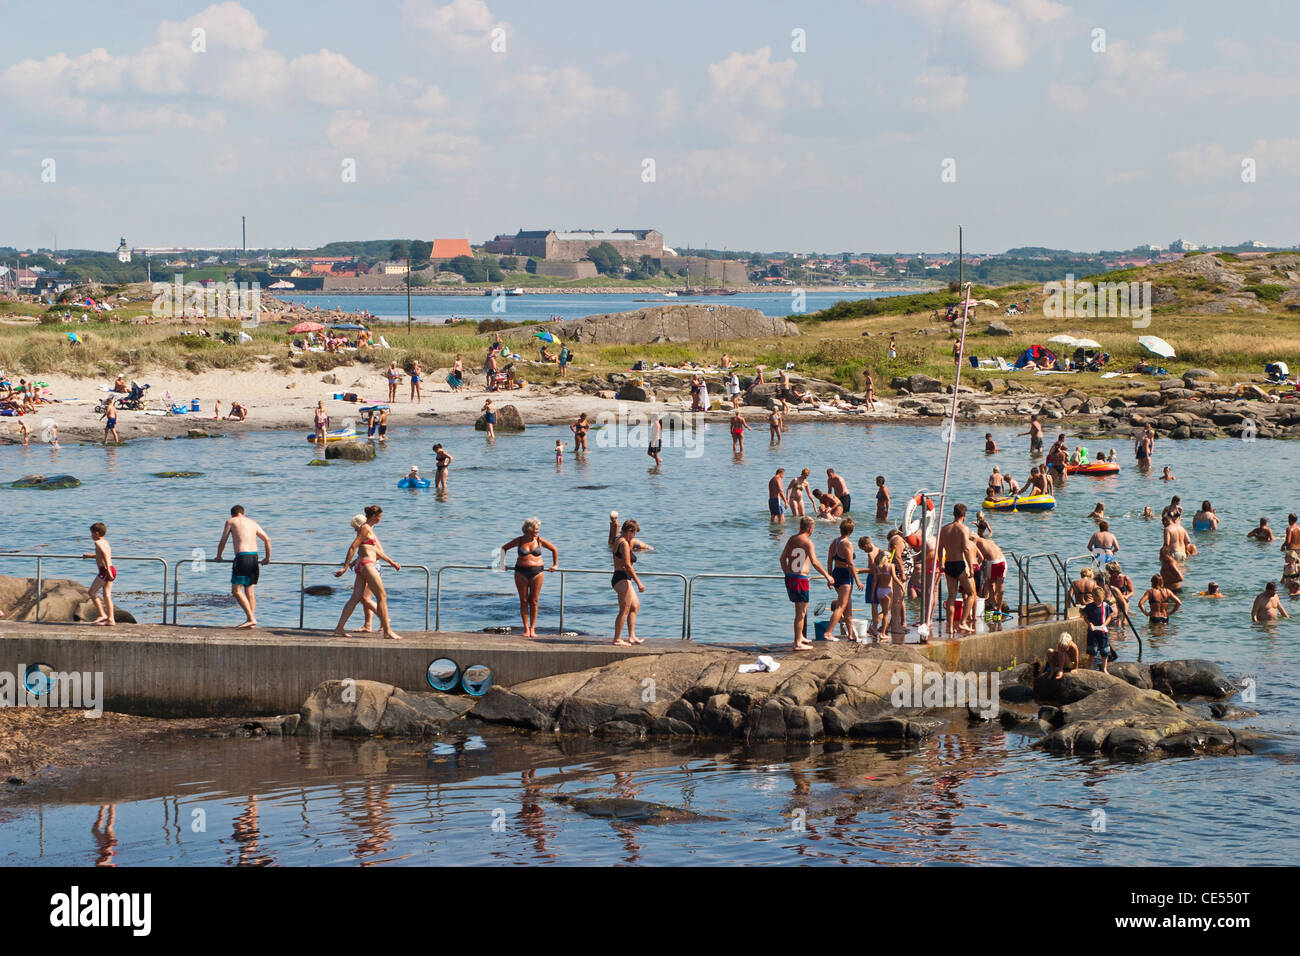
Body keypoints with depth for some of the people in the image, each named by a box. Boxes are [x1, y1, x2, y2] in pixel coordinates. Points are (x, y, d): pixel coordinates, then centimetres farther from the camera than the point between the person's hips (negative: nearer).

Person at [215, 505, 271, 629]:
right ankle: (252, 620, 12)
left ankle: (251, 618, -15)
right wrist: (268, 558, 27)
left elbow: (222, 542, 9)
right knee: (249, 590, 14)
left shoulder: (230, 522, 8)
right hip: (254, 556, 6)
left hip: (242, 557, -6)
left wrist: (218, 556, 25)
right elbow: (267, 540, 18)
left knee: (236, 591, -5)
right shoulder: (253, 523, 21)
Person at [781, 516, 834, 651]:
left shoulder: (791, 539, 10)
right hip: (801, 579, -8)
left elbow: (783, 558, 14)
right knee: (801, 612, -1)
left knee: (800, 608, 24)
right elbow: (814, 562, -21)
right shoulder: (807, 542, -12)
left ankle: (800, 636, 33)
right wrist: (827, 576, -14)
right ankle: (798, 643, -1)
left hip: (789, 578, 8)